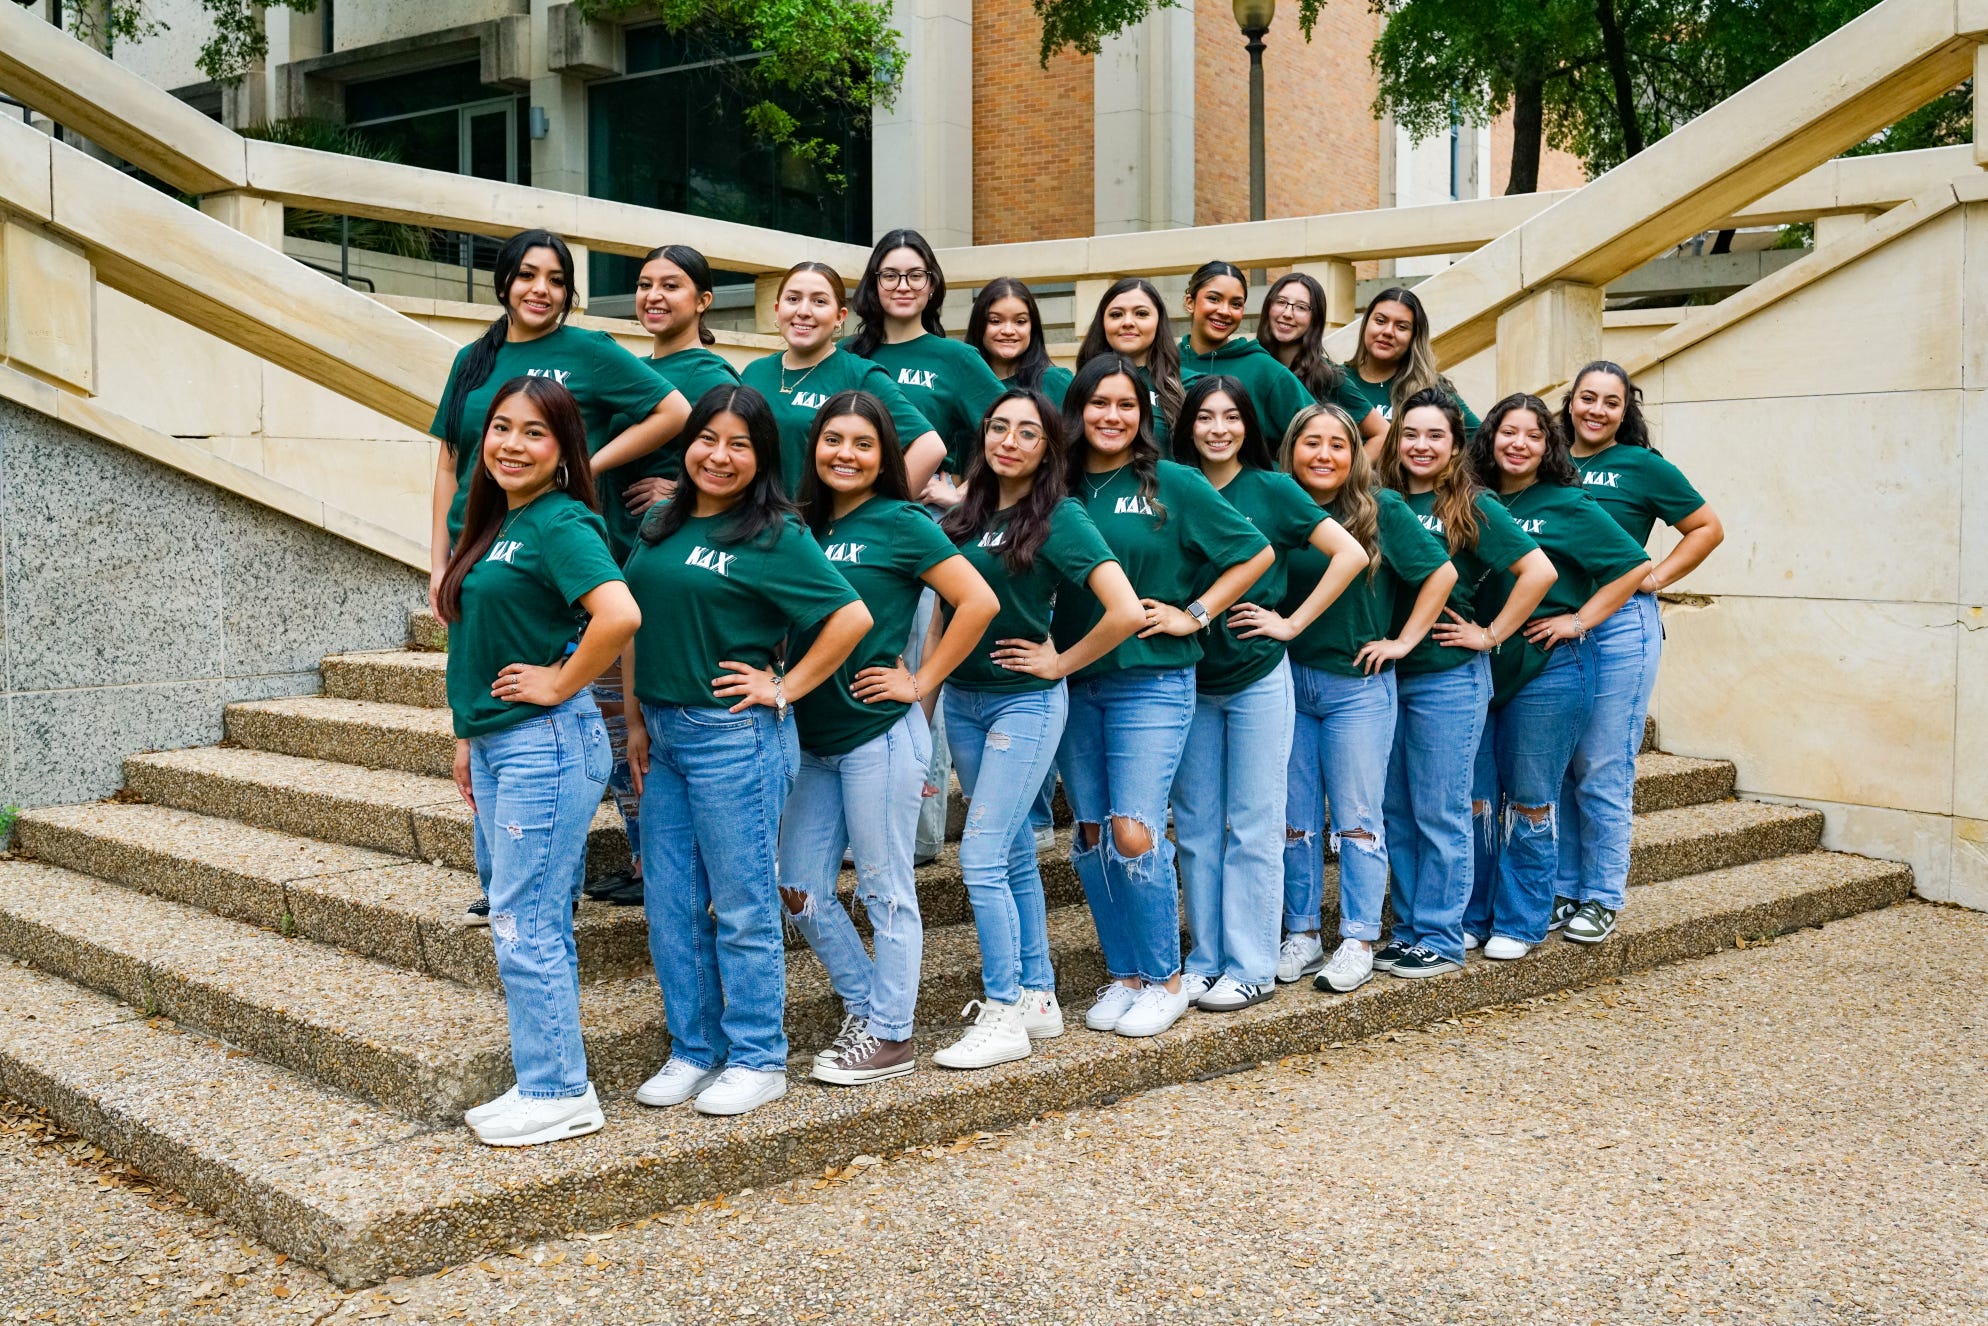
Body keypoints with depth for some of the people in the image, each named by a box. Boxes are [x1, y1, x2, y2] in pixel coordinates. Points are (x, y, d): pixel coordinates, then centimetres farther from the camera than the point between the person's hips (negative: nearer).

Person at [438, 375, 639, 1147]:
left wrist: (560, 683, -18)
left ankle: (558, 1095, 8)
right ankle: (548, 1078, 24)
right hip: (496, 747, 9)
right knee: (525, 922, 14)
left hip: (545, 744, -9)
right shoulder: (496, 522, 14)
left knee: (526, 924, -4)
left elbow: (619, 615, -31)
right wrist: (469, 738, 20)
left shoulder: (560, 525, -15)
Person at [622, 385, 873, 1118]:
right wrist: (637, 722, 10)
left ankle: (757, 1060, 15)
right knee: (670, 904, 12)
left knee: (742, 906, 2)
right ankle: (693, 1051, 25)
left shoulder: (776, 536, -9)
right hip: (664, 734, 7)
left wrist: (785, 689, -11)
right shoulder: (660, 524, 10)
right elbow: (634, 625, 15)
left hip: (734, 735, -7)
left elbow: (852, 617, -14)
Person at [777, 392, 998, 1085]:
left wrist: (920, 682, -10)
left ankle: (890, 1035, 16)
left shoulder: (900, 524, -7)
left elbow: (978, 602, -12)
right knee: (800, 889, 9)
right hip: (814, 737, 7)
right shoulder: (806, 525, 10)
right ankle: (864, 1007, 27)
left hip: (879, 734, -7)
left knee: (885, 889, 4)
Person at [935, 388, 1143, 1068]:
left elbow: (1127, 612, -20)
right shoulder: (967, 511, 5)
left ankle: (1004, 1016, 0)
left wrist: (1060, 662, -12)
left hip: (1024, 703, -6)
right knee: (1013, 854, 13)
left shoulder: (1060, 519, -13)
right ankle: (1039, 997, 23)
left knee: (980, 856, -9)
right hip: (963, 699, 7)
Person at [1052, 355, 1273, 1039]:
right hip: (1074, 682, 4)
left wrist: (1193, 615, -4)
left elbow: (1257, 552, 2)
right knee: (1091, 836, 7)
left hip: (1152, 681, -4)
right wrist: (1046, 648, 1)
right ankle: (1123, 975, 21)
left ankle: (1166, 980, 5)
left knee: (1134, 834, -11)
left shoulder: (1174, 485, -2)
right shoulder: (1059, 489, 6)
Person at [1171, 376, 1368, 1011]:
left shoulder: (1272, 489, -4)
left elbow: (1351, 554, -8)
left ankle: (1251, 967, 9)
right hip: (1190, 680, 4)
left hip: (1258, 680, -4)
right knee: (1195, 830, 8)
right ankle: (1206, 960, 18)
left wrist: (1293, 621, -9)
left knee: (1252, 830, 1)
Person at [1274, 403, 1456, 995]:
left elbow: (1441, 572, -1)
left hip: (1358, 685, -3)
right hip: (1287, 682, 3)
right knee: (1294, 818, 8)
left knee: (1356, 818, 2)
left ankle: (1358, 942, 10)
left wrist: (1404, 640, -4)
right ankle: (1301, 934, 19)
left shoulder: (1381, 510, -4)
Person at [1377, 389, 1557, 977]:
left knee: (1439, 814, 1)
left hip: (1448, 679, -5)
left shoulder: (1473, 509, -6)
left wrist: (1490, 634, -10)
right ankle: (1408, 929, 22)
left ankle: (1441, 940, 10)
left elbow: (1539, 571, -11)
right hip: (1387, 673, 5)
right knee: (1397, 812, 11)